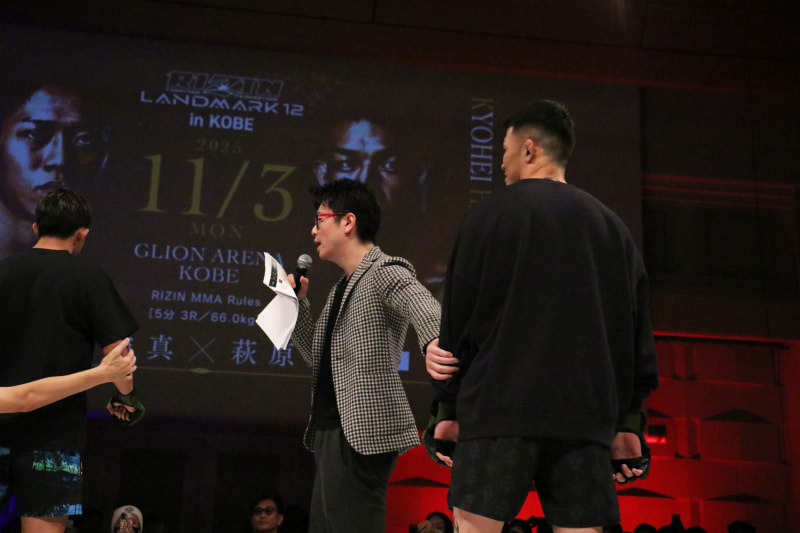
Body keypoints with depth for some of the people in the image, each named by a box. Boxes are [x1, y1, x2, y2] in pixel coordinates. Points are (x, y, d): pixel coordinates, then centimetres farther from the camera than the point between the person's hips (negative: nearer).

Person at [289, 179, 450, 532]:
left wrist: (433, 341, -51)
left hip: (363, 434, -10)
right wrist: (297, 302, 13)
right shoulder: (342, 287, 21)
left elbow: (422, 305, -29)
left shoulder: (385, 271, -7)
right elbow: (318, 356, 24)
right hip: (332, 432, 10)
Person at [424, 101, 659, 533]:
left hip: (500, 412, -4)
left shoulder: (492, 213, 3)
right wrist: (628, 423, 17)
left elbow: (458, 319, 1)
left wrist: (446, 408, 7)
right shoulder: (611, 225, 15)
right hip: (586, 416, 4)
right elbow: (637, 334, 14)